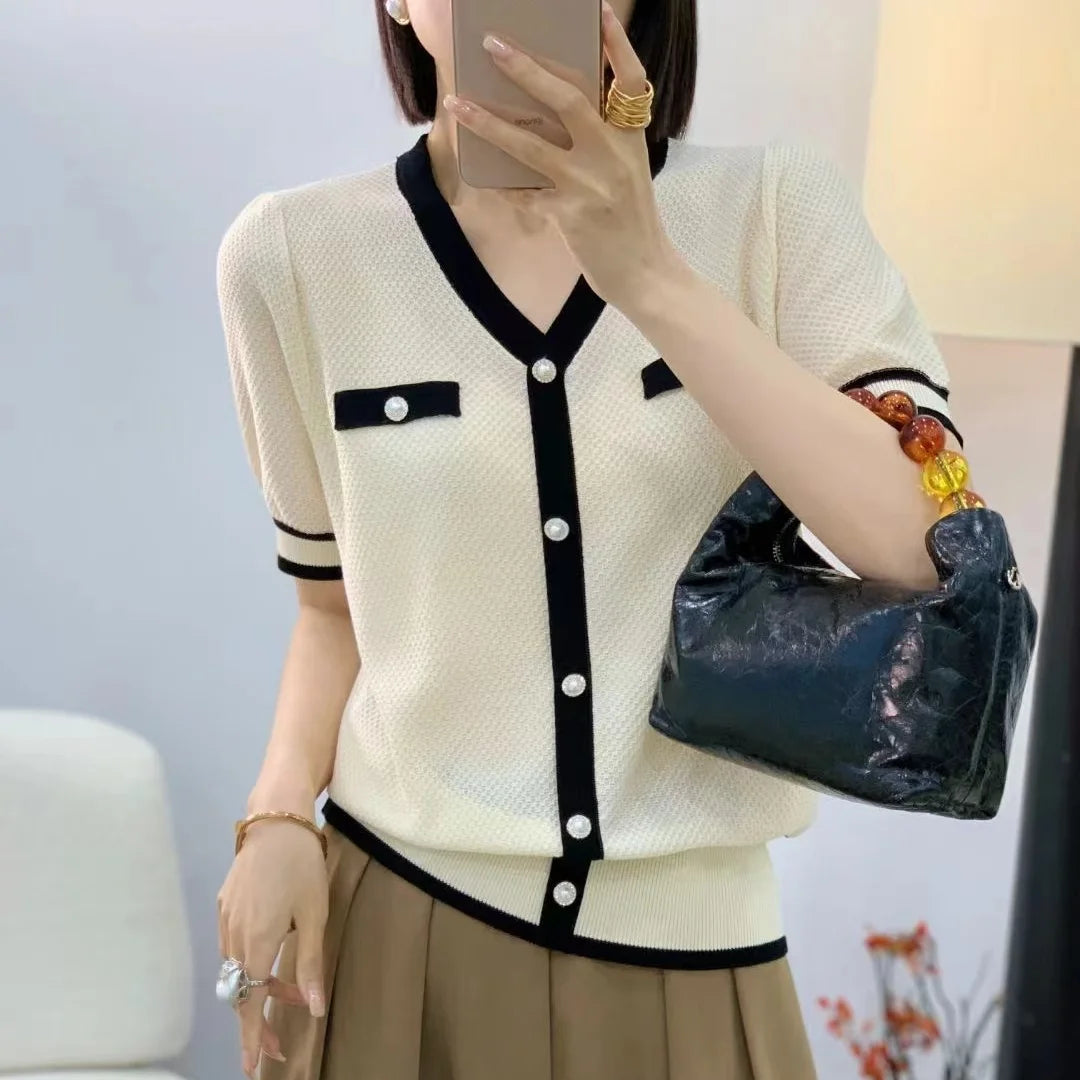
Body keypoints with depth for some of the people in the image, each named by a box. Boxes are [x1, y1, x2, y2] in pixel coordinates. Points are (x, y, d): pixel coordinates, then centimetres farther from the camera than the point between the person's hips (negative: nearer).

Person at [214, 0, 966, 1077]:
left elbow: (930, 549, -18)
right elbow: (337, 600, 7)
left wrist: (647, 278, -24)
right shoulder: (294, 254, -4)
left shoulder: (781, 207, -6)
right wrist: (280, 815, -9)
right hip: (395, 913, 0)